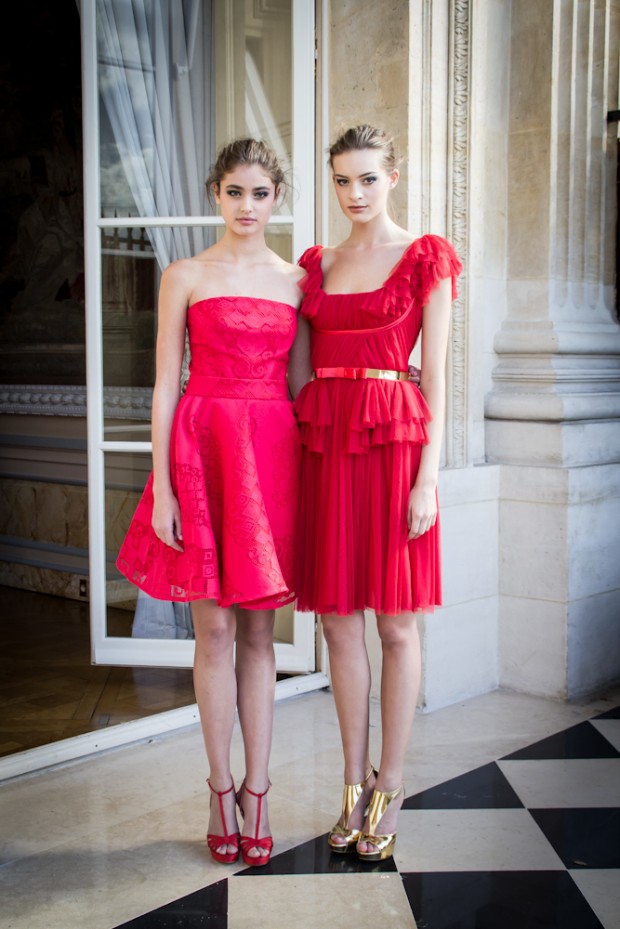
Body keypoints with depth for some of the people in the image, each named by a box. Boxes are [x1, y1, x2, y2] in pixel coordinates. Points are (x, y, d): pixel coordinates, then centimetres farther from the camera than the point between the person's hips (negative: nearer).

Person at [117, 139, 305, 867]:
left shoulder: (296, 280, 11)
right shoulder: (186, 277, 4)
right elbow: (165, 384, 1)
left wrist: (310, 477, 5)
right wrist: (160, 488, -6)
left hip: (275, 451, 2)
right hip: (203, 446, -2)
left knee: (259, 631, 6)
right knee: (215, 629, 2)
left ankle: (257, 789, 15)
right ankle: (222, 789, 15)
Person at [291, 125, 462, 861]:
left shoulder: (426, 258, 2)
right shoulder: (315, 265, 14)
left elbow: (435, 374, -3)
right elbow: (306, 368, 14)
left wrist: (428, 476, -9)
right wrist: (298, 463, 7)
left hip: (393, 441, -4)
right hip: (324, 443, 4)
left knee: (396, 624, 2)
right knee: (338, 619, 7)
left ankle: (388, 789, 16)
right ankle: (355, 784, 21)